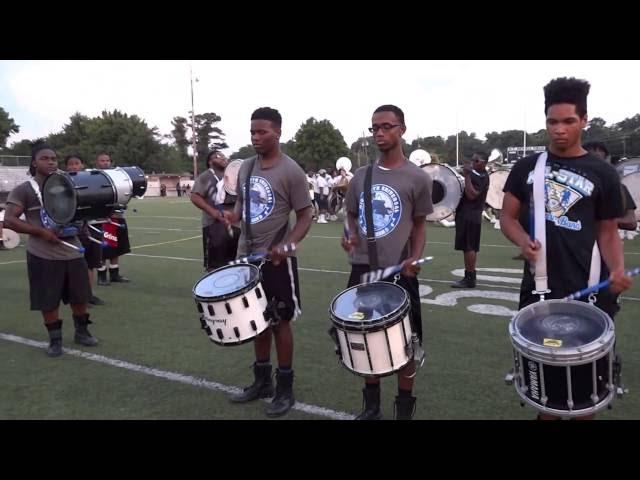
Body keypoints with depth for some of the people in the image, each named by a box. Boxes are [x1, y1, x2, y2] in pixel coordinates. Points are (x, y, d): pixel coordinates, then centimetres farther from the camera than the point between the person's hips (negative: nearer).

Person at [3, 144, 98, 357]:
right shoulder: (24, 190, -3)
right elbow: (8, 220, -9)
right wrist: (41, 231, -18)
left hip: (72, 251, 4)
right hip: (43, 255, -4)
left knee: (80, 296, 11)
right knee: (48, 300, 4)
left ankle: (82, 331, 30)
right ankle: (55, 339, 22)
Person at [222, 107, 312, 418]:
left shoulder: (291, 172, -13)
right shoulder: (246, 167, 7)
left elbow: (305, 216, -12)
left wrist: (287, 245, -28)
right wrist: (232, 215, -5)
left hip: (276, 260, -6)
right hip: (247, 256, 6)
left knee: (279, 322, 4)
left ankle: (285, 388, 18)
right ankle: (262, 381, 31)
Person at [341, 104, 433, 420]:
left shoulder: (417, 178, -3)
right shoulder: (360, 176, 8)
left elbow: (419, 226, 2)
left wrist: (415, 258, -16)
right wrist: (351, 236, -5)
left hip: (399, 271, -4)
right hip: (362, 269, 4)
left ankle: (405, 409, 25)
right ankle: (371, 405, 32)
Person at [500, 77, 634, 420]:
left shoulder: (602, 174, 0)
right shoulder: (526, 167, 4)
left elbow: (608, 232, 3)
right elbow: (508, 217, 6)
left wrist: (618, 269, -15)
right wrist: (523, 241, -15)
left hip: (582, 292, -2)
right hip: (535, 286, 2)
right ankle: (546, 412, 36)